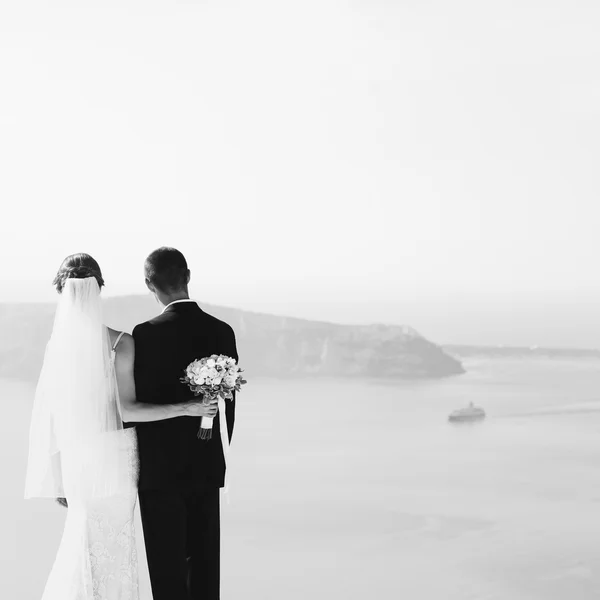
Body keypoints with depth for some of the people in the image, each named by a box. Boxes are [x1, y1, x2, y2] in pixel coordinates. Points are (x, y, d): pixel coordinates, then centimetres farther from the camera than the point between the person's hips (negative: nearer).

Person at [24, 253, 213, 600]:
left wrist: (57, 477, 5)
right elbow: (127, 409, -16)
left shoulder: (57, 344, -7)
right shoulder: (120, 343, -14)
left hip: (77, 457, 3)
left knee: (85, 539, 20)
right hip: (117, 454, -3)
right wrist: (186, 408, -10)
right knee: (114, 544, 11)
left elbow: (50, 415, -4)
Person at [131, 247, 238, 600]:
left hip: (161, 468, -5)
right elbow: (229, 404, 5)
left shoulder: (146, 334, -15)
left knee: (168, 572, 2)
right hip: (207, 468, 5)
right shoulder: (222, 331, 0)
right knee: (205, 565, 13)